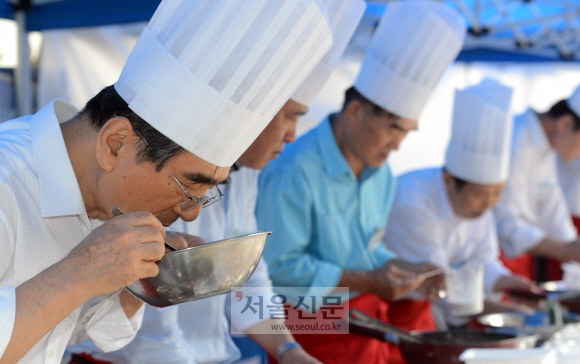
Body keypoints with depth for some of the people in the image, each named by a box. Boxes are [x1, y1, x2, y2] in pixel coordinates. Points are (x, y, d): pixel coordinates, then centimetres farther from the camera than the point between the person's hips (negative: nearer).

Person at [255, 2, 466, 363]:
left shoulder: (382, 175, 5)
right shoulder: (294, 171, -23)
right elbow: (280, 265, -23)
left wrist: (405, 272, -3)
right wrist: (365, 281, -23)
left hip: (366, 325, 7)